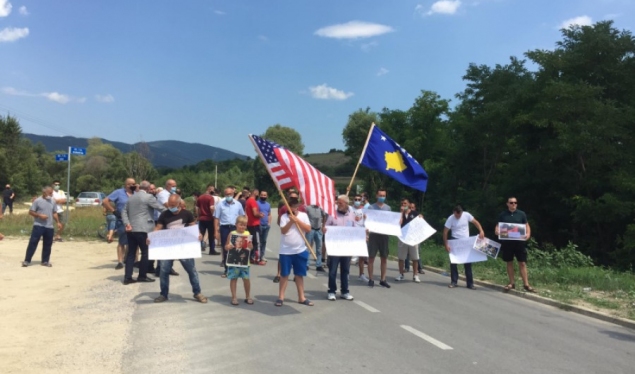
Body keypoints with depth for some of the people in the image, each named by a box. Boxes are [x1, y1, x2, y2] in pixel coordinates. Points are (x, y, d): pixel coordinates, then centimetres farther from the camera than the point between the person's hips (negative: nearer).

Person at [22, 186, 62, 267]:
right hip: (38, 226, -5)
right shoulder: (37, 201, -6)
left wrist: (58, 222, 8)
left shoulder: (53, 202, 9)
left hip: (49, 227, 5)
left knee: (47, 244, 9)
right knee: (33, 243, -4)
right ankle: (27, 260, 3)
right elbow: (30, 212, -5)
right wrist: (40, 215, -18)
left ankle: (45, 261, 19)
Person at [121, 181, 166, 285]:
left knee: (131, 253, 9)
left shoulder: (131, 198, 15)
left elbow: (124, 212, 11)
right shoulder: (148, 197, -6)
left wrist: (127, 223, 1)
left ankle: (127, 277, 7)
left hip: (131, 230, 7)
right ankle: (142, 276, 7)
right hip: (143, 229, -7)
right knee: (146, 252, 4)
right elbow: (161, 208, -6)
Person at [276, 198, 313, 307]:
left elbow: (308, 229, -8)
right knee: (284, 274, 5)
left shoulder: (303, 215, 2)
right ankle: (281, 297, 14)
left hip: (300, 250, 2)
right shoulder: (284, 217, -3)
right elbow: (283, 231, -13)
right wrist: (291, 221, -22)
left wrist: (297, 220, -16)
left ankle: (301, 297, 18)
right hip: (286, 251, -1)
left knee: (299, 274, 9)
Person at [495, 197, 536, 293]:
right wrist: (497, 231, -16)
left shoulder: (521, 214, 4)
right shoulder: (503, 215, 5)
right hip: (506, 242, 1)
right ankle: (512, 283, 18)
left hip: (519, 242, -1)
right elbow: (498, 226, 7)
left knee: (522, 263, -1)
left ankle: (526, 284, 4)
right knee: (509, 262, 8)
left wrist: (528, 234, -12)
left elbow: (526, 225, 7)